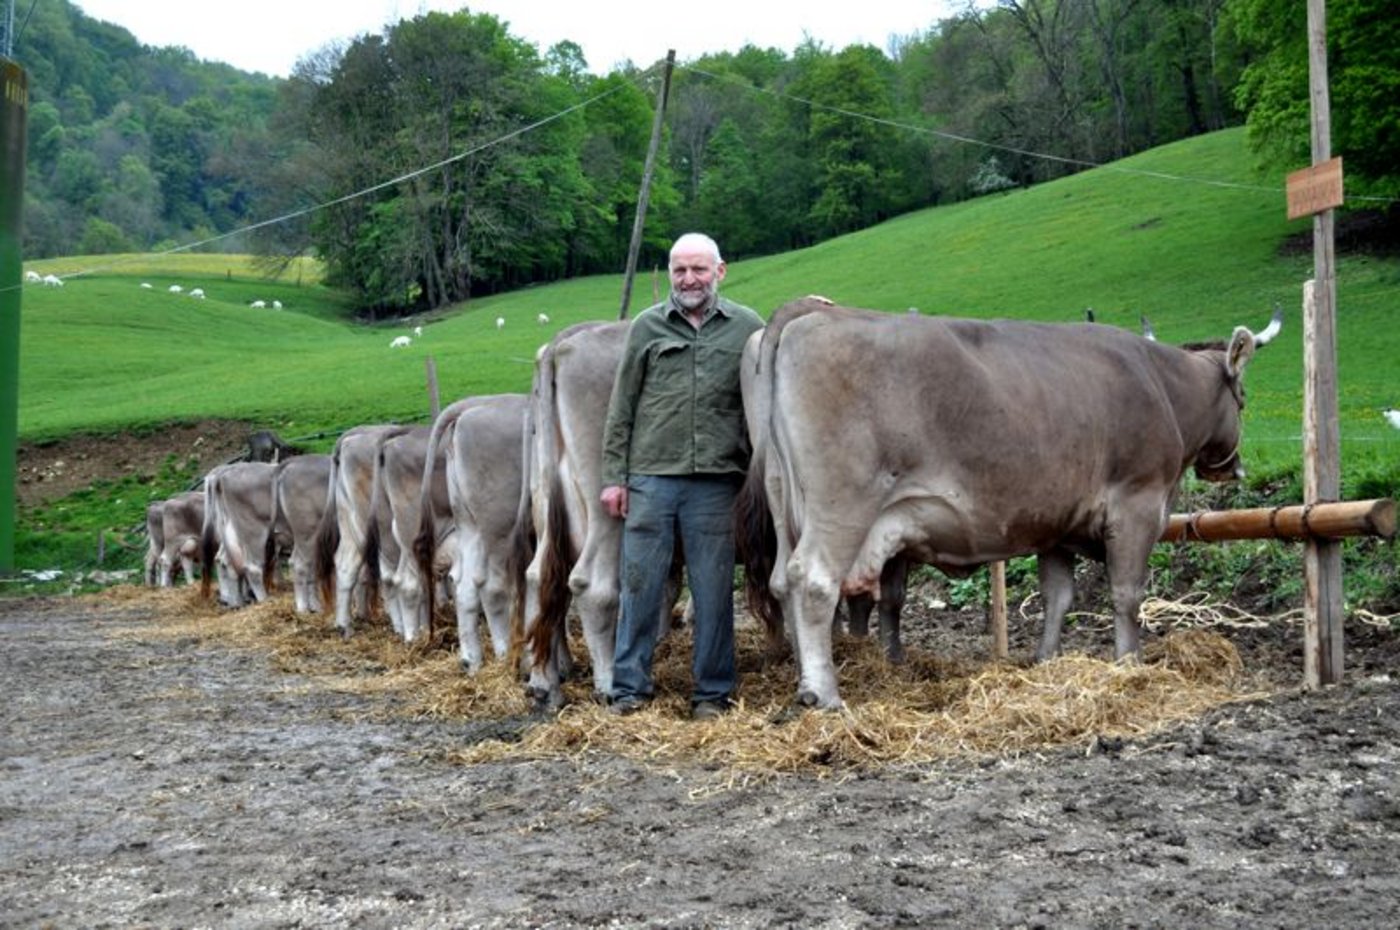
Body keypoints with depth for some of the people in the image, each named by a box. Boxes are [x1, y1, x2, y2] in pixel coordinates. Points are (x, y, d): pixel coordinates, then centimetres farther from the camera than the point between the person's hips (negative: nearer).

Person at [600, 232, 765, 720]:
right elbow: (621, 407, 8)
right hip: (649, 475, 0)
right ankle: (629, 688, 14)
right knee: (639, 583, 4)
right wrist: (613, 476, 3)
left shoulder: (748, 327, 8)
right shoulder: (647, 326, 8)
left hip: (715, 481, 0)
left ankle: (712, 693, 16)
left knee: (713, 588, 5)